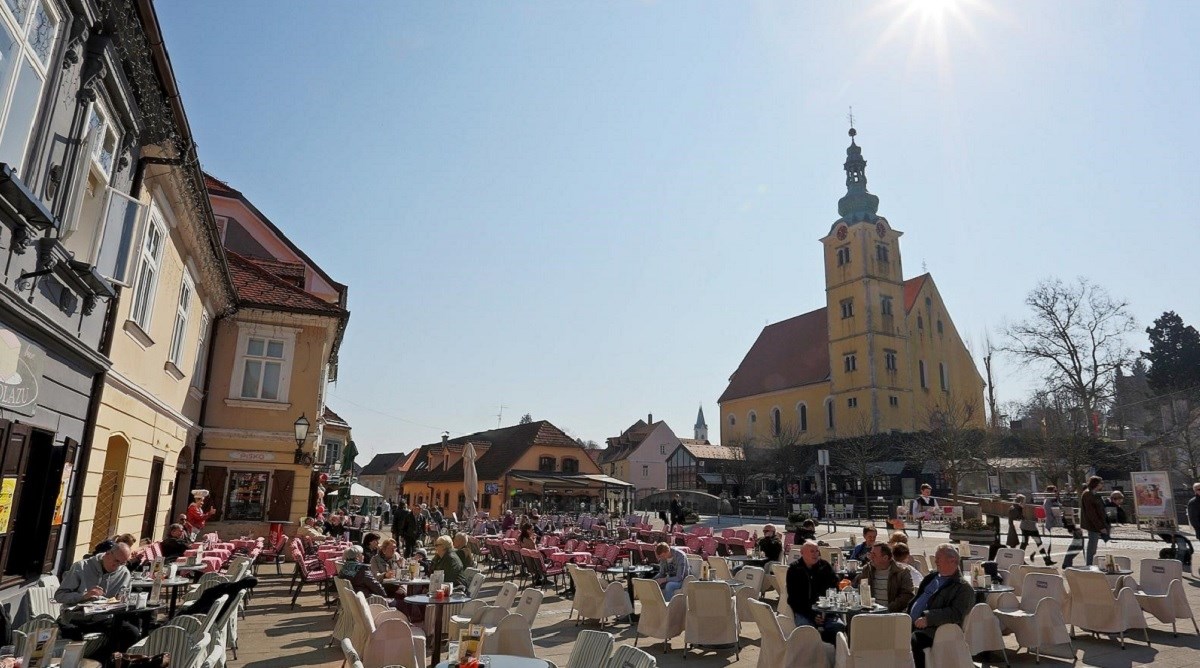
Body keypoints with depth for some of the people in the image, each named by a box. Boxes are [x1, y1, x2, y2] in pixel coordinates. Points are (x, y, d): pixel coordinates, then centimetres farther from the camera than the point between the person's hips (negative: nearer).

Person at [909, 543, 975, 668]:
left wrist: (928, 618, -26)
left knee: (912, 640, -33)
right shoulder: (931, 577, 19)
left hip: (932, 630, -7)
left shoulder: (963, 588, -4)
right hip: (911, 624, 7)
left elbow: (956, 614, -17)